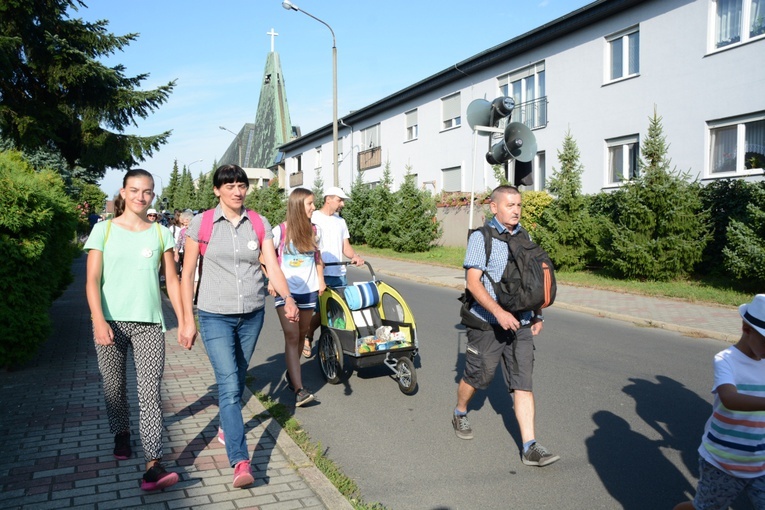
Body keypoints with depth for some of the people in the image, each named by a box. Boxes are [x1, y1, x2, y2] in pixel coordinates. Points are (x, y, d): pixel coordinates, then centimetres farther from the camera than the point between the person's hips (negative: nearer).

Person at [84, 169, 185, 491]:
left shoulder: (161, 233, 7)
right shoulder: (104, 229, 2)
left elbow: (172, 280, 8)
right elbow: (93, 280, -4)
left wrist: (183, 321, 3)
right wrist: (99, 320, -18)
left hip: (149, 323, 0)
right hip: (111, 321, 0)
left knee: (150, 392, -9)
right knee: (114, 387, 14)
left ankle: (153, 467, -12)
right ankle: (121, 434, 42)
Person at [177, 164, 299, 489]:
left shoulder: (259, 224, 2)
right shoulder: (201, 224, -4)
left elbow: (273, 268, -6)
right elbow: (187, 274, -1)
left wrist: (288, 298, -24)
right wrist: (188, 320, -5)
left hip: (252, 315, 3)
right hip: (215, 316, -3)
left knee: (236, 378, 18)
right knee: (229, 384, -12)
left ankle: (226, 426, 44)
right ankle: (240, 462, -12)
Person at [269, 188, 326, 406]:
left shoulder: (312, 230, 8)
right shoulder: (280, 231, -7)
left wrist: (321, 280, 11)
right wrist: (270, 281, -12)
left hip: (308, 291, 5)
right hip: (285, 292, -5)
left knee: (301, 335, 11)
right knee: (292, 337, -11)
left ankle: (291, 373, 31)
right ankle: (299, 390, -14)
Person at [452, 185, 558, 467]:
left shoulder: (524, 236, 10)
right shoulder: (481, 237, -8)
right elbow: (473, 281, -16)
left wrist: (537, 314, 15)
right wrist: (499, 312, -25)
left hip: (521, 322, 5)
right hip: (488, 322, -4)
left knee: (523, 383, 1)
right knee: (477, 375, 11)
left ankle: (530, 447, 3)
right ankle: (460, 414, 39)